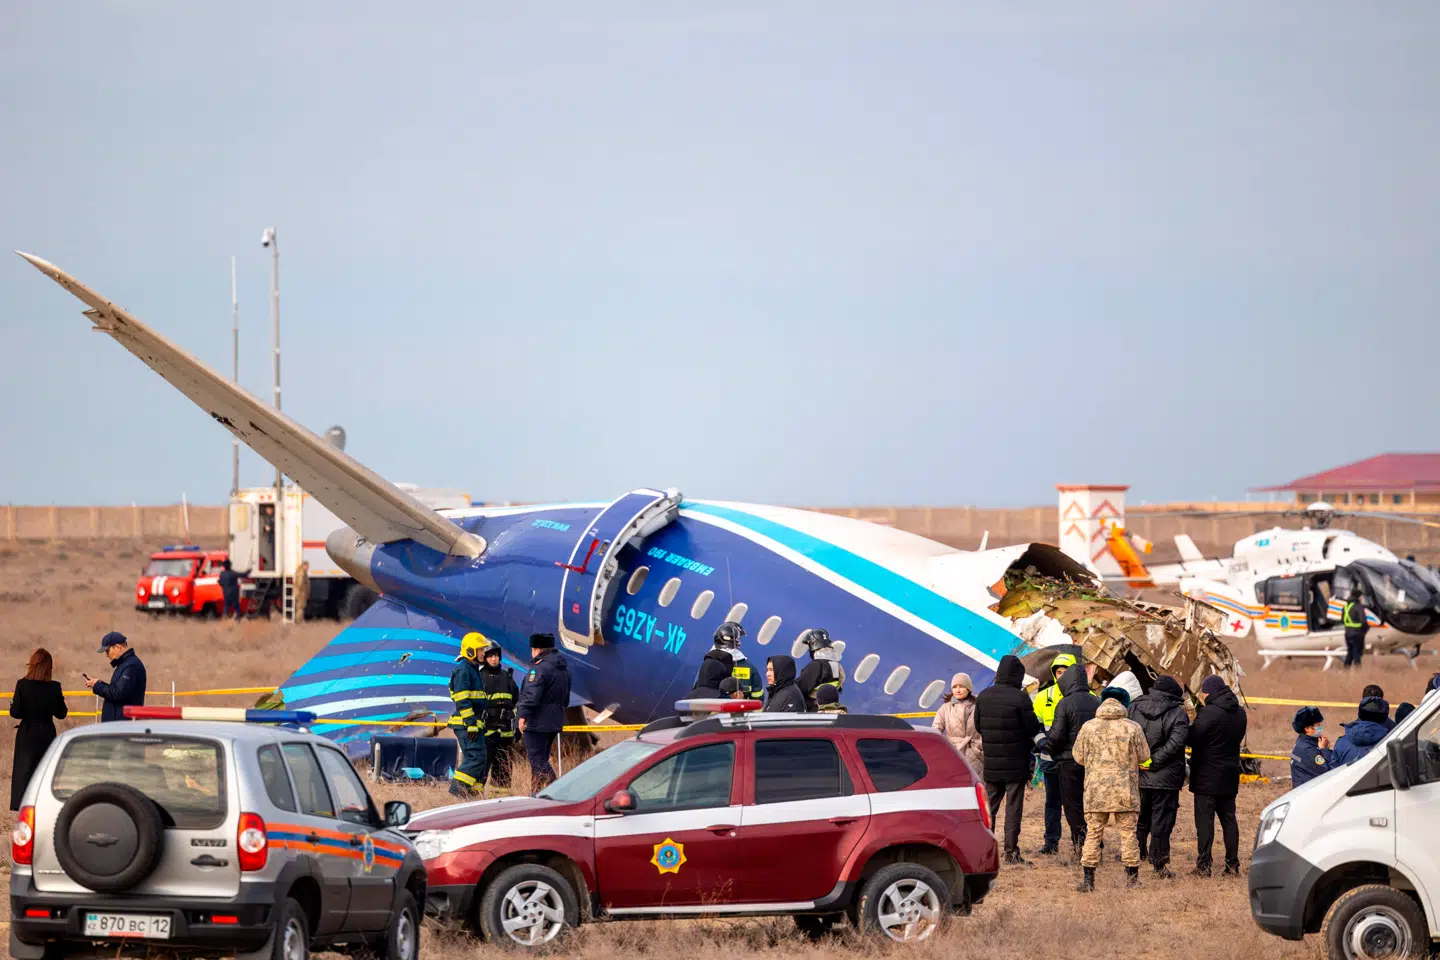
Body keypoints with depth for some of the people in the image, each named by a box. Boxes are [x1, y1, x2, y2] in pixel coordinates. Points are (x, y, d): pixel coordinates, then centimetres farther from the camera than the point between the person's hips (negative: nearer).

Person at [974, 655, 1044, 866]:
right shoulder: (1020, 698, -15)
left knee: (989, 806, 13)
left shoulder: (983, 696, 1)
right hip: (1015, 762, -4)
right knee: (1013, 808, 0)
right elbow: (1033, 729, -9)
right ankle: (1011, 852, -1)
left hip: (991, 762, 4)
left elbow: (978, 726, 9)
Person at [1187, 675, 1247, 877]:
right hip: (1230, 776, 7)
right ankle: (1233, 865, 12)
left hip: (1207, 777, -7)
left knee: (1205, 821, -3)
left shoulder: (1209, 713, -18)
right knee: (1229, 819, 12)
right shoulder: (1239, 713, 7)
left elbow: (1192, 738, -18)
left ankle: (1203, 866, -5)